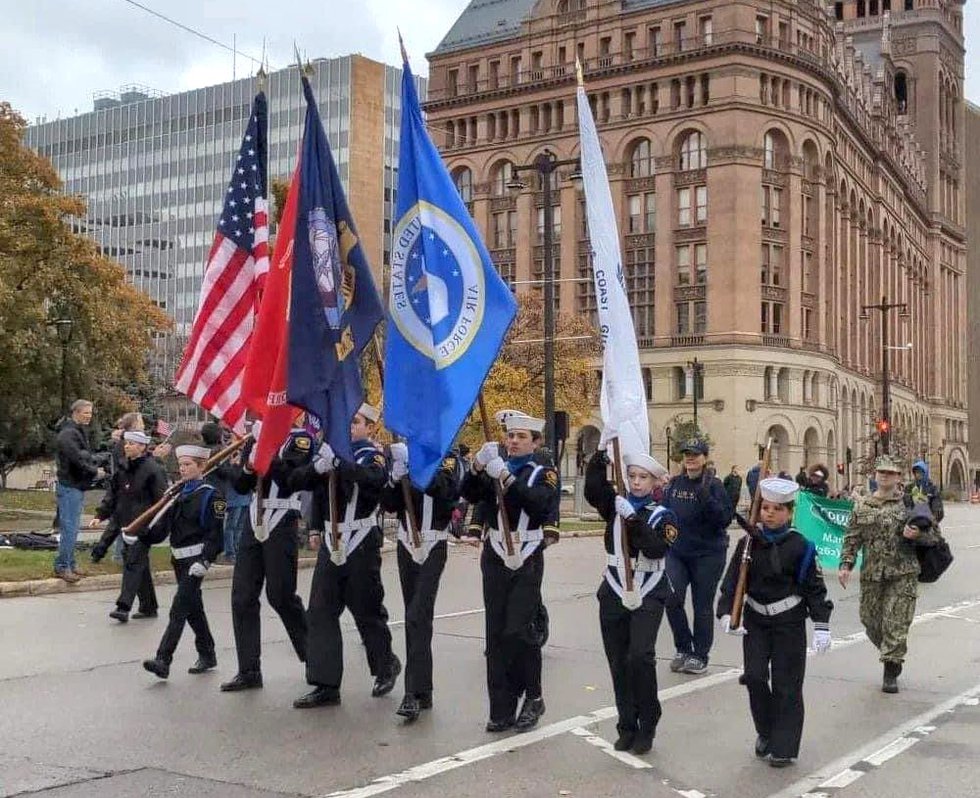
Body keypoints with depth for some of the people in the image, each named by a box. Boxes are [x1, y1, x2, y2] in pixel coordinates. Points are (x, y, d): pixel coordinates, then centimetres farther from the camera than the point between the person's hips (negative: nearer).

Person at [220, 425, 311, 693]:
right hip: (254, 522, 6)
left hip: (282, 525, -6)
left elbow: (289, 478, -19)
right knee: (242, 598, 2)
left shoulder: (302, 437, -4)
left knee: (280, 596, -4)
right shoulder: (256, 438, 13)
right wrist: (248, 467, -11)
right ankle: (249, 671, 9)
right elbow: (239, 486, 8)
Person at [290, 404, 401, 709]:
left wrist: (337, 463, -40)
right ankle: (326, 685, 4)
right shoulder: (331, 450, 9)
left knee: (367, 611, 8)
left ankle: (386, 666, 31)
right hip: (331, 543, 5)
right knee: (320, 613, 0)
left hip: (361, 545, -5)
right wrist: (317, 467, -15)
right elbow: (296, 481, 5)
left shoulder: (373, 456, -6)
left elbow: (375, 479, -29)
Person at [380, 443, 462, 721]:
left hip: (433, 547, -5)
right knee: (414, 618, 9)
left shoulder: (448, 457, -4)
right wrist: (395, 479, -13)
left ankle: (415, 693, -17)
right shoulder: (403, 458, 9)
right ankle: (422, 687, 18)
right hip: (406, 545, 5)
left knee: (418, 617, -15)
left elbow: (447, 491, -24)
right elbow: (388, 505, 5)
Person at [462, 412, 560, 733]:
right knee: (496, 635, 3)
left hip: (526, 562, -3)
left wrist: (504, 476, -26)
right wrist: (478, 464, -21)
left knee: (519, 631, -10)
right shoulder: (493, 470, 12)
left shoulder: (543, 474, 3)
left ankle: (533, 697, 9)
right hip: (495, 560, 3)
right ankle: (502, 709, 10)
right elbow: (470, 494, -4)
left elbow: (537, 503, -17)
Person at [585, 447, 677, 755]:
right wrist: (603, 455, -17)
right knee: (618, 663, 6)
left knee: (640, 656, -18)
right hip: (614, 594, 3)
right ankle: (627, 727, 18)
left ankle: (647, 727, -3)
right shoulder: (616, 505, 8)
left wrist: (632, 519, -23)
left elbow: (656, 549, -17)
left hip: (648, 596, -3)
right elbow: (593, 488, -10)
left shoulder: (662, 516, 0)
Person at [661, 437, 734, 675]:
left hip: (707, 555, -3)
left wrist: (707, 498, -26)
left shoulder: (714, 485, -7)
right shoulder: (674, 484, 7)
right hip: (676, 553, 4)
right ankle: (683, 649, 9)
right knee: (672, 599, -10)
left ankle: (700, 655, 19)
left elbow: (725, 519, -15)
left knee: (702, 606, 4)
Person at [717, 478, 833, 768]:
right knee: (755, 677, -4)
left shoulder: (800, 546, -8)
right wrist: (726, 613, -14)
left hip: (789, 621, -2)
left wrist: (821, 626, -9)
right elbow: (732, 580, -1)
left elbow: (815, 588, -4)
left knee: (786, 684, 0)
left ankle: (785, 747, 9)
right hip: (755, 619, 3)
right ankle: (766, 732, 20)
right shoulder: (749, 543, -1)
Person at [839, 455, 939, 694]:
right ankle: (892, 657, 34)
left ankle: (891, 673, 4)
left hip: (903, 574, -3)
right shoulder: (862, 507, 9)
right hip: (871, 574, 3)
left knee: (896, 622, -6)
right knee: (871, 620, 9)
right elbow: (852, 539, 9)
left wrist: (917, 535, -17)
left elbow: (932, 536, 4)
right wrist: (846, 565, -2)